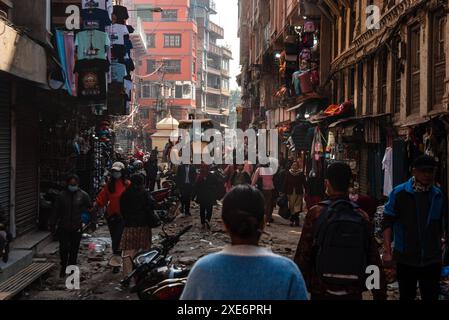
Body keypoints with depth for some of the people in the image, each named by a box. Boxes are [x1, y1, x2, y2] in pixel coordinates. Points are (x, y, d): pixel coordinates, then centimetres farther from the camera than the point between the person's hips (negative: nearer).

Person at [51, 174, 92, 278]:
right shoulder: (61, 195, 0)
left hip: (77, 228, 0)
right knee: (64, 248, -5)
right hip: (63, 228, 0)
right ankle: (63, 266, 18)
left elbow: (90, 208, 11)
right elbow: (55, 212, 4)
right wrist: (52, 226, 5)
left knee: (74, 250, 6)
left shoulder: (83, 195, 0)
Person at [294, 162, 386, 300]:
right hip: (353, 293, 2)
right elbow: (374, 261, -1)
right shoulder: (363, 217, -3)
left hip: (322, 292, -1)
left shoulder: (316, 213, -10)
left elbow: (303, 255, -10)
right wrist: (380, 295, 8)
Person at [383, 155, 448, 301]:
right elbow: (387, 223, -6)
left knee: (431, 296, 6)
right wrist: (387, 251, -12)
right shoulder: (399, 193, -5)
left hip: (432, 259, 2)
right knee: (406, 296, 10)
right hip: (405, 258, -2)